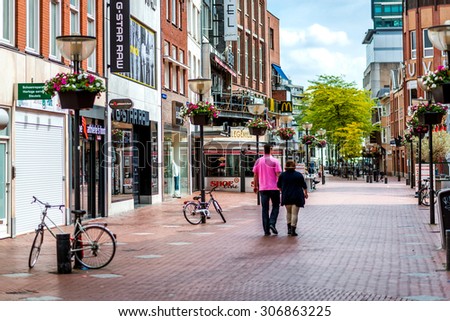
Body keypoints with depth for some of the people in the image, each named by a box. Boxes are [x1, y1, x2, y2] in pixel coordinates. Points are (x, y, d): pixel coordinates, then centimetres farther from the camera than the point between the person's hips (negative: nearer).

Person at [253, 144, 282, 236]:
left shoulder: (258, 161, 5)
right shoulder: (275, 161, -7)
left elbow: (255, 175, 8)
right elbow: (278, 175, -11)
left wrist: (255, 186, 17)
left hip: (263, 188, 3)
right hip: (274, 188, -3)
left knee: (265, 208, 6)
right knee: (275, 206, 12)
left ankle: (266, 229, 4)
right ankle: (272, 223, -8)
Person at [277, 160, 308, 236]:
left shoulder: (282, 175, 0)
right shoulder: (299, 175, -3)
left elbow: (279, 186, 10)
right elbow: (304, 185, 4)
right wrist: (306, 193, 20)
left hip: (286, 197, 2)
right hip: (297, 197, -2)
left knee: (288, 212, 19)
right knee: (295, 213, -1)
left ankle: (289, 228, 15)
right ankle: (293, 230, -7)